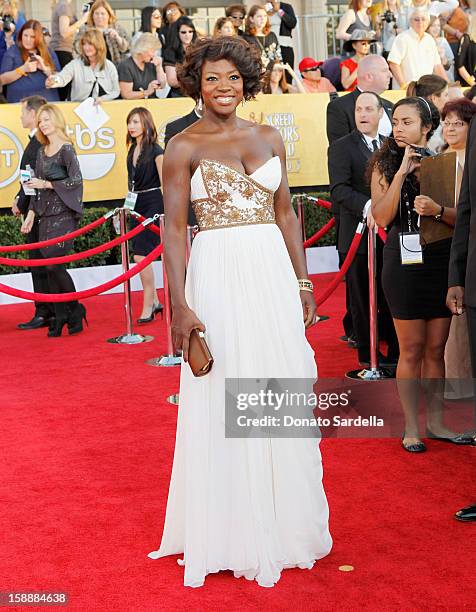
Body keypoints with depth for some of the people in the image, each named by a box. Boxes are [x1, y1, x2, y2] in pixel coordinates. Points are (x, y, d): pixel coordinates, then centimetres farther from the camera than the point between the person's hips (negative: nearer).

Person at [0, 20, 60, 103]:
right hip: (20, 98, -2)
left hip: (47, 97, 2)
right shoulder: (12, 52, 9)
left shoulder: (49, 52, 16)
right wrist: (23, 69, -12)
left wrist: (45, 69, -9)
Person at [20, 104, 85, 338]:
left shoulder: (66, 149, -6)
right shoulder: (42, 152, 15)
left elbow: (76, 180, -13)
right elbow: (37, 187, 18)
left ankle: (75, 309, 6)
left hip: (63, 213, -7)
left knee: (54, 264, -12)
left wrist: (48, 184, -15)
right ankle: (60, 316, 9)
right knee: (49, 267, 3)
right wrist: (31, 213, 13)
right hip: (46, 215, 7)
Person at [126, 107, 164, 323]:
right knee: (141, 255, 9)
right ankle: (154, 302, 20)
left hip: (153, 203, -8)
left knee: (141, 256, -13)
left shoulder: (155, 150, -9)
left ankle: (148, 308, -5)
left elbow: (164, 182, -11)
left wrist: (167, 210, -15)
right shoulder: (132, 150, 12)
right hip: (136, 204, 8)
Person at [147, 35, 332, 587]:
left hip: (273, 273, 4)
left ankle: (283, 519, 27)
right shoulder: (183, 148, -3)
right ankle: (233, 530, 19)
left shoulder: (269, 139, 10)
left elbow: (286, 214, 13)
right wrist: (179, 304, -14)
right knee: (223, 405, 3)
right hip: (217, 276, -4)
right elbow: (174, 229, -7)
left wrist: (302, 282, 8)